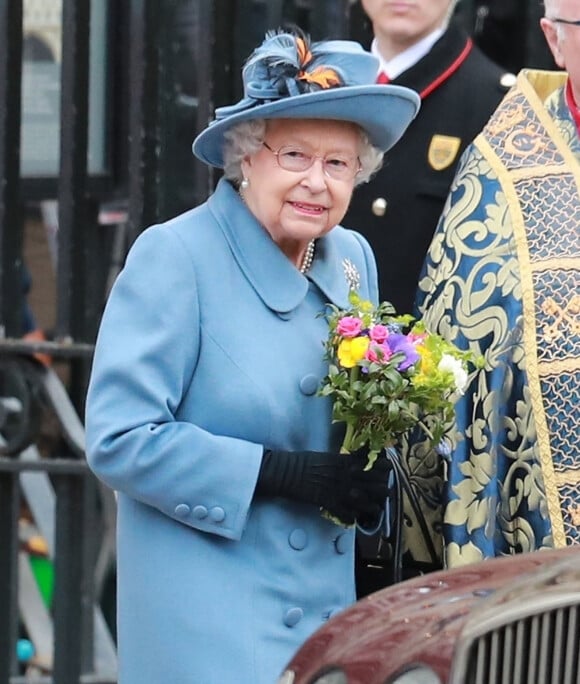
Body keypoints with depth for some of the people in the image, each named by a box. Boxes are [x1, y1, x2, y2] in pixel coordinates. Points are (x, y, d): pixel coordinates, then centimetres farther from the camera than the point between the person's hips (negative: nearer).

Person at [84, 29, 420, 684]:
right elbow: (118, 440, -16)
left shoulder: (353, 258, 9)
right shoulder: (175, 256, -11)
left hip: (329, 606, 6)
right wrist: (282, 473, -19)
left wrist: (372, 472, -3)